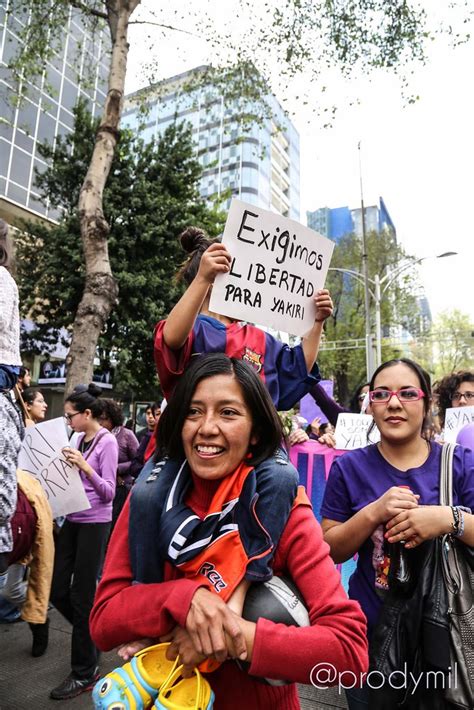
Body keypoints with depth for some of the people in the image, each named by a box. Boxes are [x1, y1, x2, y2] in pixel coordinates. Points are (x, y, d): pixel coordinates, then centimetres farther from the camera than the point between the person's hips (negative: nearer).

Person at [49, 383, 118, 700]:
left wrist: (84, 466, -28)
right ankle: (91, 634, 38)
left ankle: (84, 673, 22)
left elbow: (109, 492, -16)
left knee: (82, 595, 3)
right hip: (73, 520, 7)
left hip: (94, 523, -7)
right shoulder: (80, 439, 8)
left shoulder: (107, 441, -13)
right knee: (58, 589, 12)